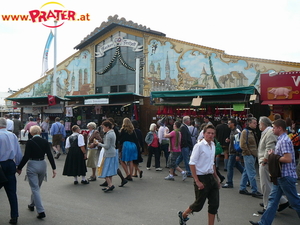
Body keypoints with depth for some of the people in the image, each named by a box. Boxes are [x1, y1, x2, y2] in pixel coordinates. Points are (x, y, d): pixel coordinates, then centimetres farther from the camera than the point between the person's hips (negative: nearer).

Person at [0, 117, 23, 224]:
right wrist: (19, 165, 18)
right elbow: (19, 152, 8)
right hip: (11, 164, 5)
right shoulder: (13, 135, 3)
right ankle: (14, 216, 13)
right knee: (12, 192, 8)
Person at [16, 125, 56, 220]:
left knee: (35, 188, -1)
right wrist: (54, 168, -4)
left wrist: (19, 168, -1)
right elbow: (50, 155, -5)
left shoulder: (29, 142, -11)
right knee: (37, 187, 22)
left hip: (32, 165, -4)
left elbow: (26, 156, -13)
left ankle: (41, 211, -6)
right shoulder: (45, 142, -1)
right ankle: (32, 204, 41)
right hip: (42, 165, 4)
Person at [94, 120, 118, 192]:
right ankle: (110, 185, 19)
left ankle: (110, 185, -7)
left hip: (109, 154, -10)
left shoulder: (108, 135, -18)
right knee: (110, 170, 14)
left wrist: (98, 143, -8)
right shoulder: (113, 133, 12)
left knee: (105, 170, -4)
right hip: (113, 153, 10)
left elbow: (107, 146, -19)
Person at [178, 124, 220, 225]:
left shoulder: (213, 145, 8)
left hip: (211, 177, 7)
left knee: (214, 204, 7)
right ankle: (183, 215, 32)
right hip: (202, 178, -7)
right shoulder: (199, 146, -15)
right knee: (199, 204, 7)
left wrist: (216, 177, 16)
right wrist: (197, 181, -19)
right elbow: (192, 164, -17)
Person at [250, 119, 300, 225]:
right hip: (280, 176, 10)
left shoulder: (284, 140, -19)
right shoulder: (281, 139, 13)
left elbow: (288, 159, -26)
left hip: (286, 176, -10)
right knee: (273, 199, 11)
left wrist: (274, 157, -13)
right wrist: (273, 154, 3)